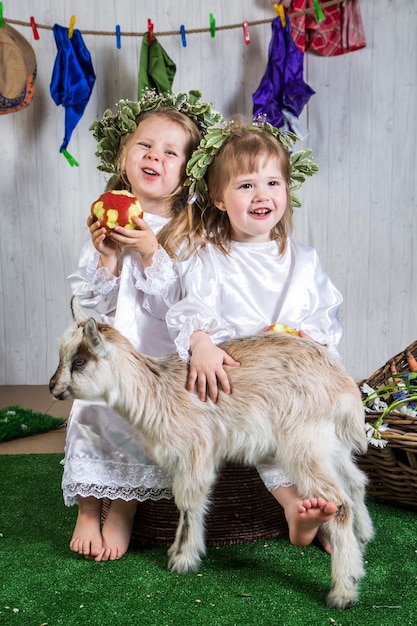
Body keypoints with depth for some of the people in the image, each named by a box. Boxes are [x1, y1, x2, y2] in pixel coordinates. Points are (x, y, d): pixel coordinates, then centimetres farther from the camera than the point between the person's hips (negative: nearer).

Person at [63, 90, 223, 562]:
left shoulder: (189, 230, -5)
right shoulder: (105, 223, 4)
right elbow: (89, 302, 1)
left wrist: (151, 252, -25)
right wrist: (105, 256, -16)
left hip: (164, 357, -3)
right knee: (92, 413, -7)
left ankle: (123, 511, 11)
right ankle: (88, 509, 15)